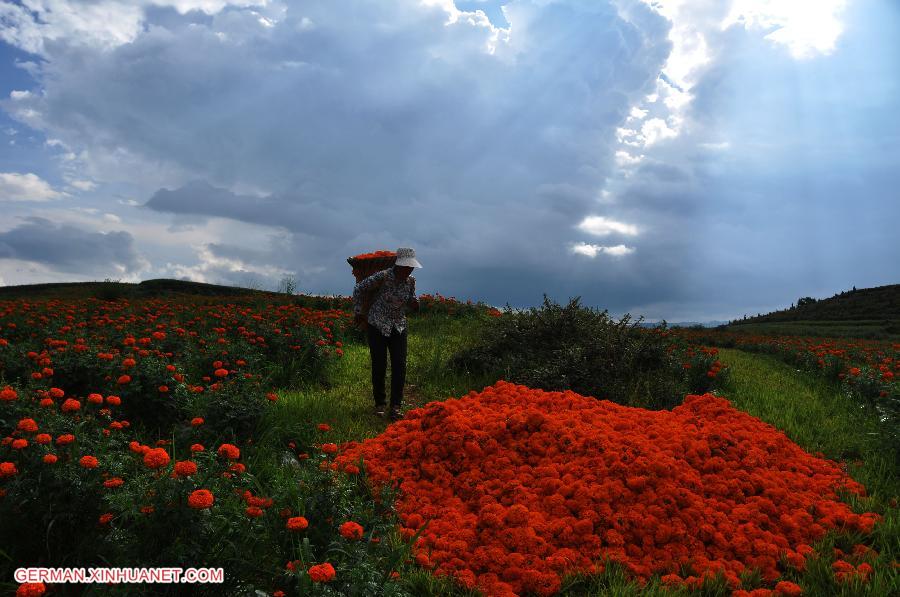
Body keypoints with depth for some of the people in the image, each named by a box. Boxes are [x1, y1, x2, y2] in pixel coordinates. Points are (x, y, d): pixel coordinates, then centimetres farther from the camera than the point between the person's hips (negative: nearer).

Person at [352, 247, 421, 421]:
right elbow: (359, 289, -7)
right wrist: (357, 313, -2)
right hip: (377, 326, -3)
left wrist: (415, 304, -11)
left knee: (400, 366, -7)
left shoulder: (411, 281, -4)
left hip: (399, 327, 4)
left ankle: (396, 406, -2)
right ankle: (379, 403, 20)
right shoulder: (382, 277, -19)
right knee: (379, 366, 2)